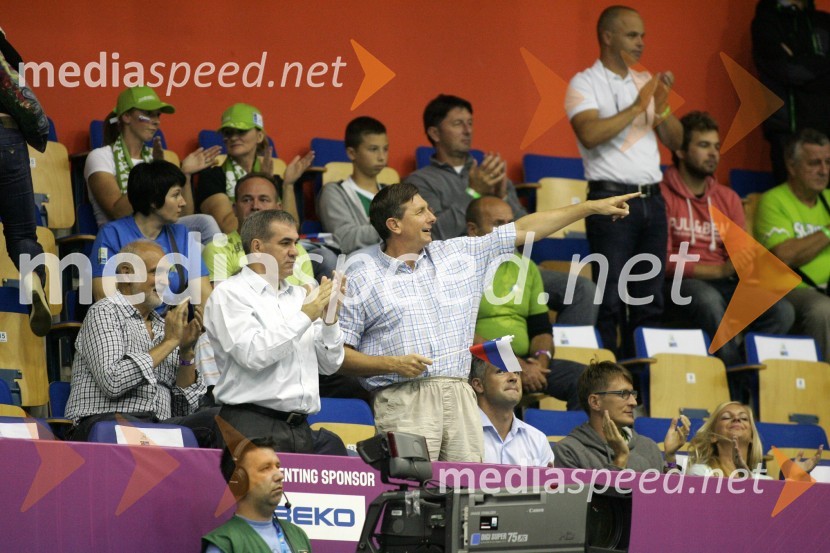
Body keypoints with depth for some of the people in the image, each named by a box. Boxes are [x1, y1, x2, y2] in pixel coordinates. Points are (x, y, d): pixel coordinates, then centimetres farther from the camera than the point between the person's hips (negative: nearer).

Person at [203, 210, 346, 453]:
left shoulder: (299, 296, 17)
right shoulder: (230, 294, 0)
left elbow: (329, 365, 18)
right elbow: (253, 355, -15)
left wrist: (330, 319, 2)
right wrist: (304, 317, -10)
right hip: (253, 424, -5)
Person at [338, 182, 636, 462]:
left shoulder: (456, 254, 17)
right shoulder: (361, 279, 4)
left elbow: (524, 230, 20)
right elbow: (338, 354, 2)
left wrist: (593, 207, 20)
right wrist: (392, 364, -12)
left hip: (461, 397, 4)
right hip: (405, 400, -4)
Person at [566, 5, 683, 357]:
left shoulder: (646, 83, 18)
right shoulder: (585, 84, -1)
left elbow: (675, 141, 15)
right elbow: (590, 134, -19)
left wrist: (662, 107, -4)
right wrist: (637, 108, -16)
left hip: (651, 199, 6)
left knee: (649, 300, 5)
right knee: (610, 301, -8)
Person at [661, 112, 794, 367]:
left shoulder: (727, 198, 20)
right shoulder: (662, 195, -2)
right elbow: (665, 261, -10)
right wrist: (719, 270, -17)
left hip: (724, 284, 6)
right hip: (680, 284, -6)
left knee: (782, 310, -22)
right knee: (709, 300, -40)